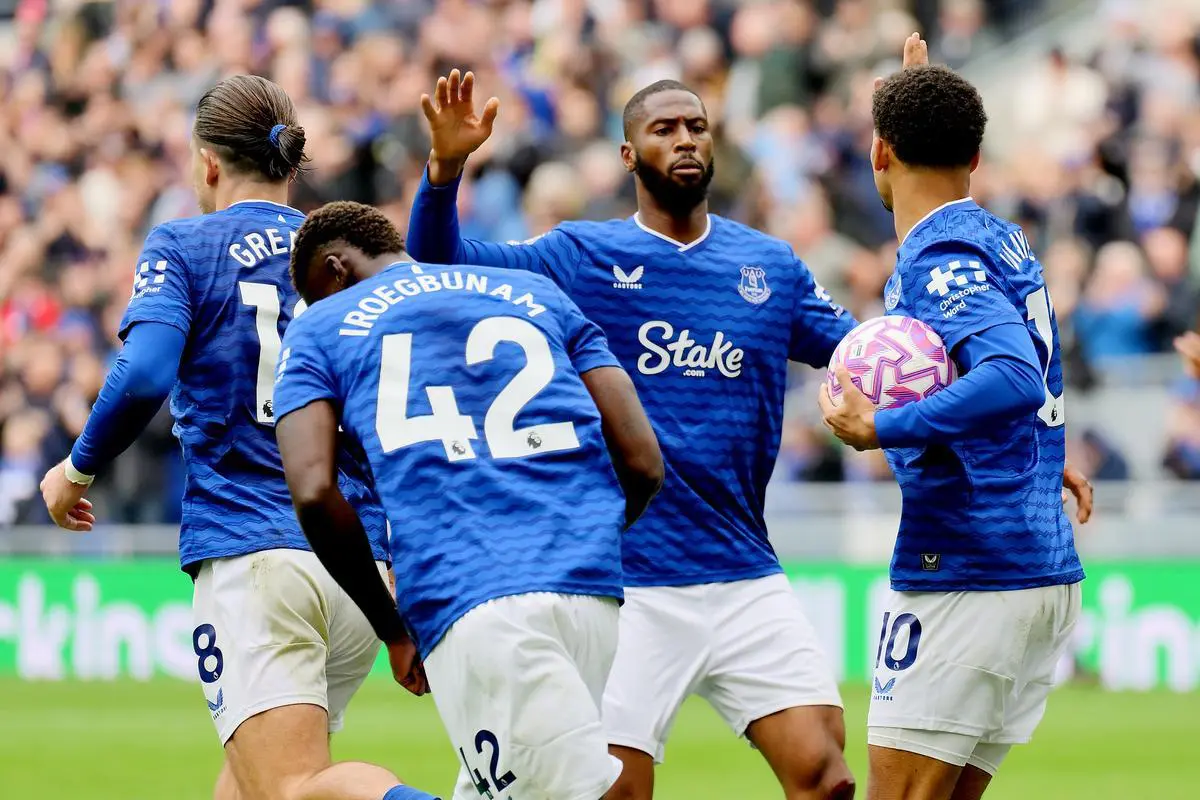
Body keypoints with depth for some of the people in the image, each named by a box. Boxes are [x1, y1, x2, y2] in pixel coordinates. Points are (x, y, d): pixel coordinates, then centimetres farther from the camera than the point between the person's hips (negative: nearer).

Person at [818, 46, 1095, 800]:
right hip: (1050, 573, 9)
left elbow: (1014, 377, -29)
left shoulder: (938, 260, -12)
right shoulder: (1007, 241, 14)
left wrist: (880, 430, -28)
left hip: (966, 576, -9)